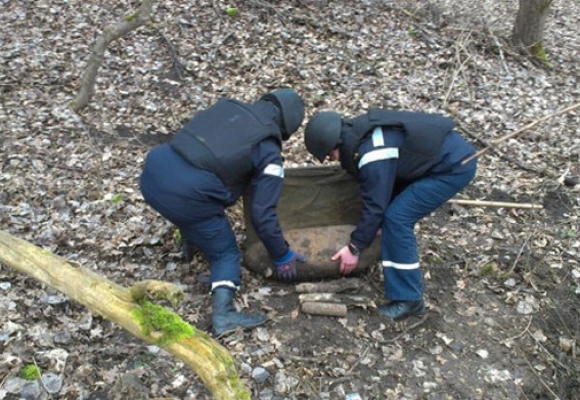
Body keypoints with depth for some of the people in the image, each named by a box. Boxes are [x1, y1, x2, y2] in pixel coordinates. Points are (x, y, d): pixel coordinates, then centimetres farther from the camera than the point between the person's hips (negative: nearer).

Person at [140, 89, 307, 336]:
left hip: (154, 170, 6)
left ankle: (189, 240, 56)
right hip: (185, 194, -6)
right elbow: (263, 214, 2)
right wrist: (282, 255, 16)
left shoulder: (228, 105, 19)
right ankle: (223, 314, -1)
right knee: (225, 253, 14)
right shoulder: (269, 152, 4)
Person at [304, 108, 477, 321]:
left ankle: (409, 299, -5)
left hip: (455, 165, -10)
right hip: (448, 151, 10)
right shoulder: (359, 132, 3)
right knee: (396, 210, 14)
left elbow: (375, 205, -18)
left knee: (397, 217, -13)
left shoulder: (372, 155, -26)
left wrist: (354, 248, -6)